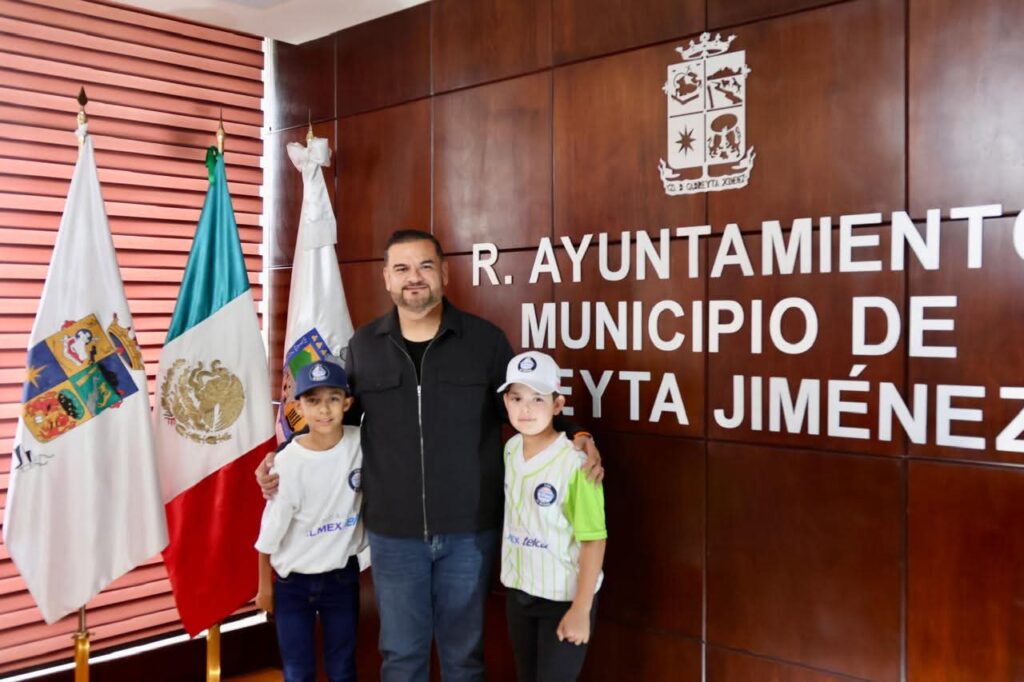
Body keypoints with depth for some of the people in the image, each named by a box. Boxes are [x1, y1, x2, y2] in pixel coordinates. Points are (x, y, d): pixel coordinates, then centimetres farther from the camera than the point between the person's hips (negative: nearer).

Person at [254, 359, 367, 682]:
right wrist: (265, 586, 0)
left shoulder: (360, 444, -12)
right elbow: (269, 534, -9)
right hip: (292, 581, -2)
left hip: (343, 574, 2)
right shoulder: (288, 463, -20)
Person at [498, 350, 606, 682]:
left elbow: (594, 540, -18)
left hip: (564, 597, -6)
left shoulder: (575, 462, -21)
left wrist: (581, 609, -17)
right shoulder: (511, 449, -1)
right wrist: (513, 581, 10)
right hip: (518, 591, 6)